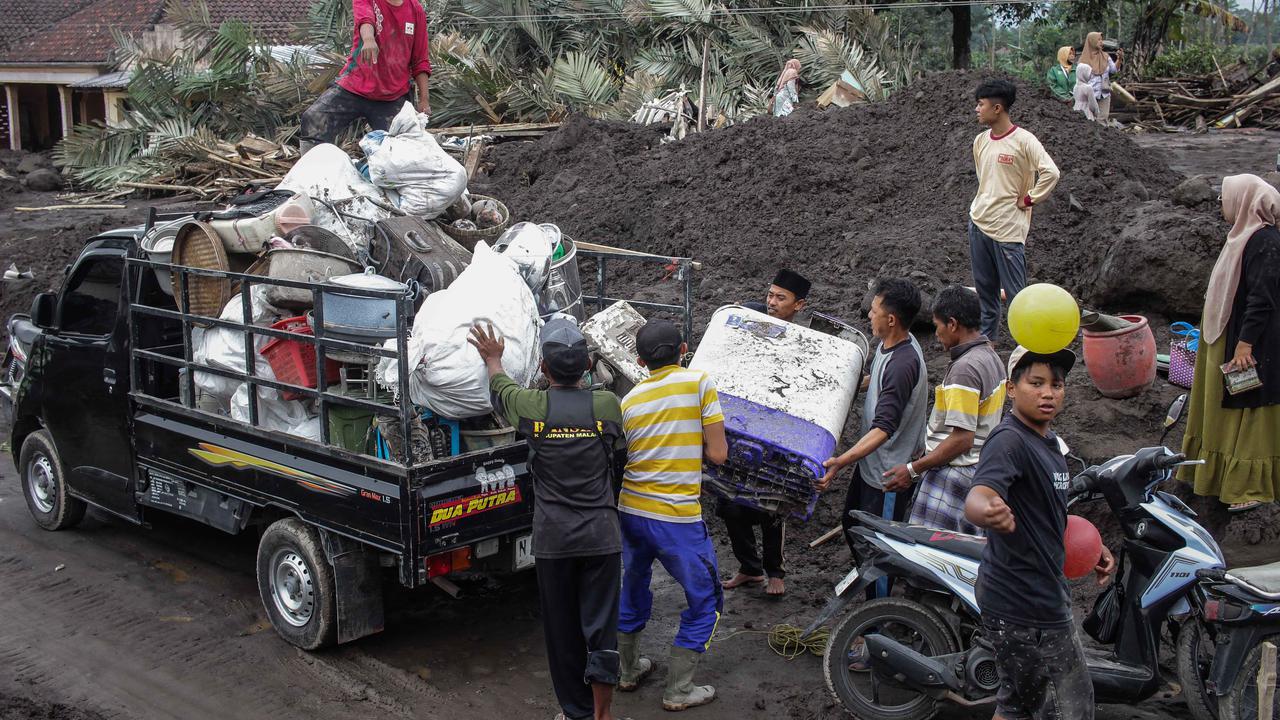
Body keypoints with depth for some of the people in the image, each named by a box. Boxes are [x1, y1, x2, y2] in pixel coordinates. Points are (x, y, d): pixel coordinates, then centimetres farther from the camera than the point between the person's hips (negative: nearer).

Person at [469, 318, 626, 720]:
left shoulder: (532, 407, -7)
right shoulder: (607, 405, -6)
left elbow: (499, 387, 16)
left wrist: (493, 359, 37)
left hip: (552, 537, 0)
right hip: (601, 534, 0)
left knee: (561, 630, 12)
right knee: (601, 626, 5)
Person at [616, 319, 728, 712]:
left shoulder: (628, 400, 5)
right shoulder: (699, 383, -8)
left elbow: (619, 458, 7)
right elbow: (718, 454, -9)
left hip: (630, 511, 5)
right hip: (677, 518, -5)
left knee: (633, 588, 26)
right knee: (705, 602, 11)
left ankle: (629, 670, 39)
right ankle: (678, 691, 13)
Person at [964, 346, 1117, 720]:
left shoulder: (1049, 440, 12)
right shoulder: (1009, 439, -20)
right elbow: (977, 497, -39)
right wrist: (989, 514, -61)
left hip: (1044, 594, 10)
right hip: (1023, 604, -10)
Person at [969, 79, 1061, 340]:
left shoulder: (1023, 141, -13)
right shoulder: (980, 141, 9)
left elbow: (1051, 173, -20)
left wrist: (1028, 200, -13)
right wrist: (985, 202, 13)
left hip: (1007, 228, -7)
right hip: (978, 221, 7)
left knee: (1016, 294, -4)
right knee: (985, 291, 15)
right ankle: (986, 339, 25)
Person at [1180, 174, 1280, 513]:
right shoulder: (1245, 236, 12)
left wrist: (1245, 344, -27)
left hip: (1251, 347, -10)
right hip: (1228, 339, 10)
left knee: (1249, 412, -3)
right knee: (1224, 408, 16)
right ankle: (1220, 473, 27)